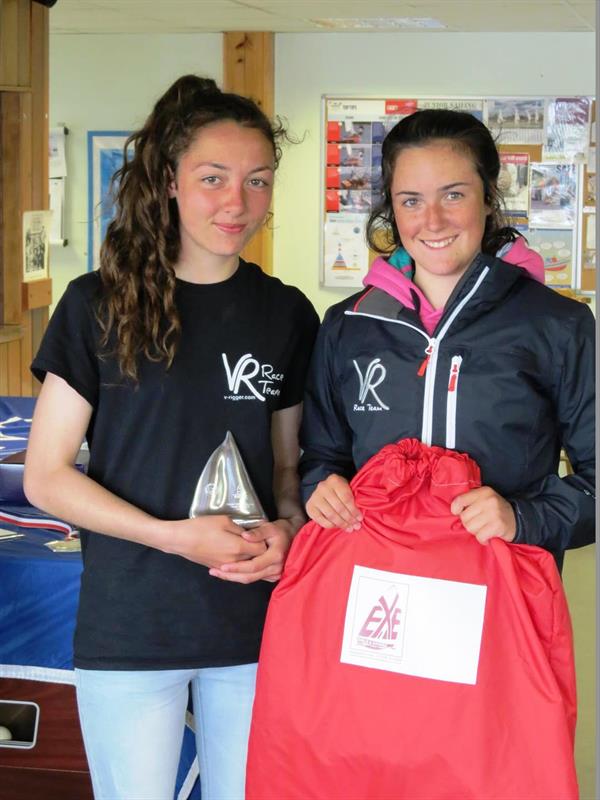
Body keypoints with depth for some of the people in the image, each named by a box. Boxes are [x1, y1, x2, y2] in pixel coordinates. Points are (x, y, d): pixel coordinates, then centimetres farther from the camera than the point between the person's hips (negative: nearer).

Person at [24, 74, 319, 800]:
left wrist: (286, 532, -9)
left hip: (255, 622, 3)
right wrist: (175, 536, -17)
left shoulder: (287, 315, 4)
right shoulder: (99, 305, -5)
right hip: (127, 628, -2)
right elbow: (45, 477, -5)